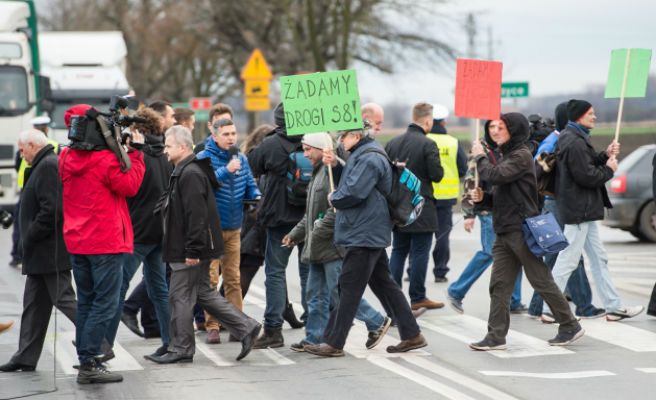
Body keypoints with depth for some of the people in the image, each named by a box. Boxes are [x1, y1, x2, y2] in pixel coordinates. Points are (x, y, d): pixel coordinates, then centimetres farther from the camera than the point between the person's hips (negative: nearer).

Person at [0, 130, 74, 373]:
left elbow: (51, 210, -25)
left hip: (50, 252, -11)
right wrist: (29, 238, 15)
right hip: (43, 254, 11)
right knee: (34, 305, 12)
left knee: (64, 299, -8)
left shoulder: (48, 166, -16)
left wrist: (30, 238, -17)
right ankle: (26, 357, 15)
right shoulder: (45, 165, 16)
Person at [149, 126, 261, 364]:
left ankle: (181, 349, 7)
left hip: (189, 251, -10)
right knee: (203, 293, 15)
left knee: (180, 297, -2)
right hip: (193, 249, 10)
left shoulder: (190, 174, -18)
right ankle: (246, 328, 14)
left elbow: (196, 216, -24)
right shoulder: (186, 171, 16)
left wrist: (192, 250, -24)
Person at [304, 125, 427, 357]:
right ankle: (412, 335, 16)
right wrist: (335, 166, 8)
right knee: (384, 284, 13)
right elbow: (349, 183, 25)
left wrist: (334, 198, -6)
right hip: (371, 234, 11)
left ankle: (333, 343, -3)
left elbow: (353, 192, -25)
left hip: (364, 235, -11)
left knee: (349, 288, -6)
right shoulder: (361, 155, 17)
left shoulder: (370, 158, -17)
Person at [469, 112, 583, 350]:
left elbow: (495, 176, -24)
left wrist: (480, 157, -7)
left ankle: (570, 326, 11)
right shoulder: (507, 156, 18)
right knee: (499, 286, 2)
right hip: (505, 232, 9)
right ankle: (496, 337, 1)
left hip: (523, 230, -9)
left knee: (542, 282, -1)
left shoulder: (521, 156, -11)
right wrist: (483, 197, 2)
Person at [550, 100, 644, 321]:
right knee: (567, 260, -5)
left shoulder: (575, 138, 14)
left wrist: (605, 156, 3)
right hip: (578, 209, -11)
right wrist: (609, 169, -8)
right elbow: (586, 176, -23)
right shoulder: (575, 143, -19)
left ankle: (614, 306, 18)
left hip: (584, 210, 11)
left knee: (598, 258, 13)